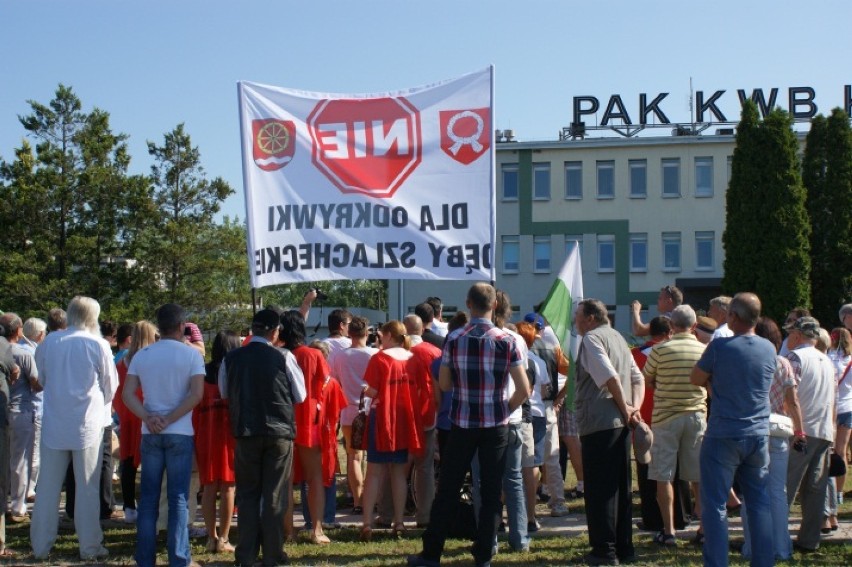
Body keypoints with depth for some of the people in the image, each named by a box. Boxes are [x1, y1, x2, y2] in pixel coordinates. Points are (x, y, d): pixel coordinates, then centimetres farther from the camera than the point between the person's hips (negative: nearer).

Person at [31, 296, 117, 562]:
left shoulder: (48, 342, -1)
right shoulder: (98, 345, -8)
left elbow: (41, 378, 14)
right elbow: (110, 387, 1)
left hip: (54, 423, 2)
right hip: (87, 424, -2)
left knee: (48, 486, 10)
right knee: (87, 487, 5)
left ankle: (41, 546, 14)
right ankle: (90, 547, 8)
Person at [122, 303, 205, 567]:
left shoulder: (141, 355, 6)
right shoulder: (191, 354, -4)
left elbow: (127, 394, -1)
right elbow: (196, 394, -14)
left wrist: (149, 418, -10)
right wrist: (169, 420, -12)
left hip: (150, 434, 3)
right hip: (180, 433, -3)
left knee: (148, 497, 8)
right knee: (178, 498, 1)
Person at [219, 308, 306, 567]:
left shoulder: (231, 358, -2)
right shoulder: (283, 357, -9)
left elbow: (224, 394, 11)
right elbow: (300, 395, 0)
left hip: (245, 432, 2)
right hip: (279, 432, -2)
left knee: (247, 494, 12)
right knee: (275, 495, 7)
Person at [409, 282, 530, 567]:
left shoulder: (454, 339, -4)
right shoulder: (506, 341, -6)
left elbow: (444, 384, 3)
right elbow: (524, 390, -7)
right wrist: (505, 409, 9)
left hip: (462, 424, 1)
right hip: (495, 426, -1)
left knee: (447, 491, 9)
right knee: (490, 493, 7)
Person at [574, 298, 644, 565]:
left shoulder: (591, 338, -8)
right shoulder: (617, 338, 19)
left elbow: (610, 376, -20)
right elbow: (638, 377, 12)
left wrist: (625, 408, -11)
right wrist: (635, 407, 0)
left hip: (598, 424, -9)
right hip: (621, 423, 9)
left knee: (599, 490, -3)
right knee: (620, 487, 13)